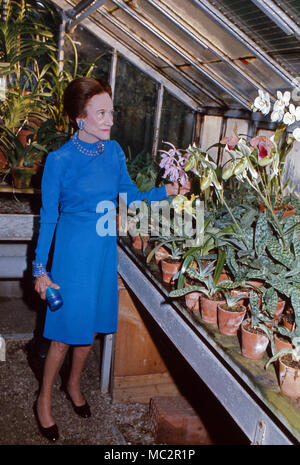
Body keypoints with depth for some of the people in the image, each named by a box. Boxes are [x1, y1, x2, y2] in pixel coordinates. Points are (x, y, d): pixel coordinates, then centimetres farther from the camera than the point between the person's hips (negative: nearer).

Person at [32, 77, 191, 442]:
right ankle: (44, 400, 27)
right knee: (65, 332, 3)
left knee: (90, 325, 17)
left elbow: (131, 197, 6)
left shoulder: (114, 151, 0)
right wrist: (41, 269, -7)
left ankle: (74, 386, 42)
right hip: (73, 251, -5)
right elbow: (48, 217, -8)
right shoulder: (59, 159, -14)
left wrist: (165, 191, -11)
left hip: (105, 250, 5)